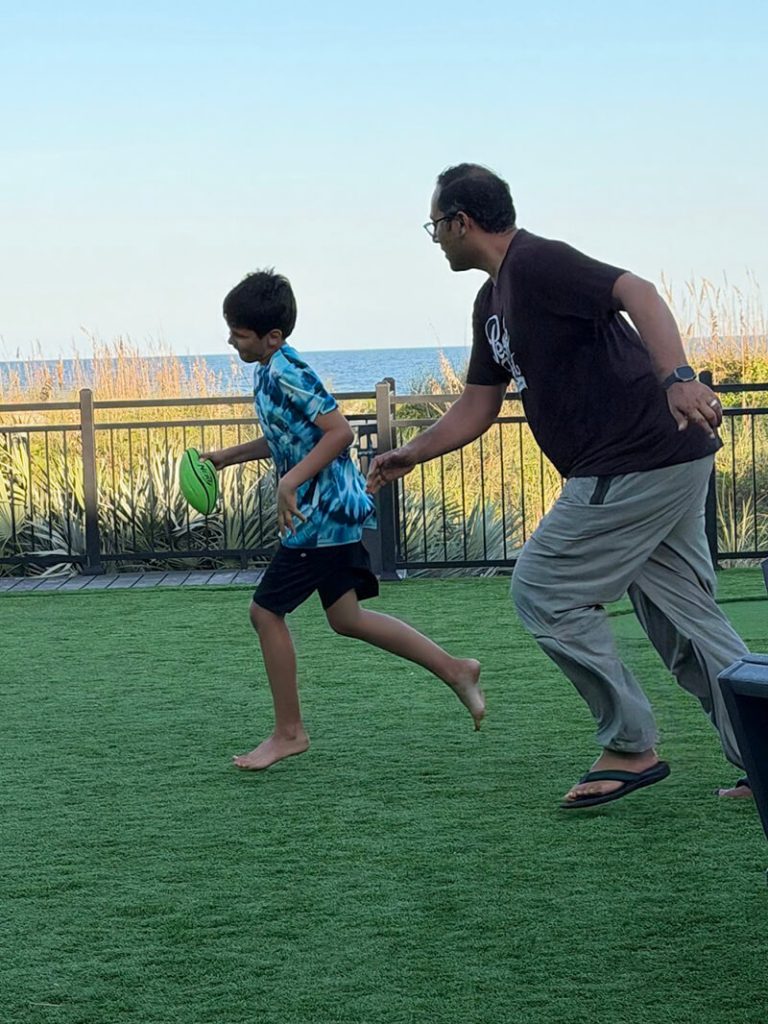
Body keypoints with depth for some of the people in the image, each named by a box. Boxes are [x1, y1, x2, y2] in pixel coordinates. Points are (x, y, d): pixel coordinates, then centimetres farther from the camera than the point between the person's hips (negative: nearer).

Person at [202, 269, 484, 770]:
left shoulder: (286, 373, -18)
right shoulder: (269, 371, 12)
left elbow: (340, 431, -23)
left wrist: (292, 482, -24)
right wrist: (229, 456, 21)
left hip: (321, 512, -10)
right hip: (335, 508, 10)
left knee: (266, 611, -1)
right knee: (346, 617, 13)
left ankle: (289, 732, 8)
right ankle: (454, 668, 15)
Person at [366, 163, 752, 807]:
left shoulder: (536, 263, -11)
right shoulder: (493, 300, 19)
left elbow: (637, 293, -26)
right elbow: (478, 407, 27)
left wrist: (677, 378, -40)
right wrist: (410, 456, 29)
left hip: (637, 463, -10)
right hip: (668, 465, 10)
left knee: (544, 591, -2)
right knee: (683, 617, 11)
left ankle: (630, 748, 4)